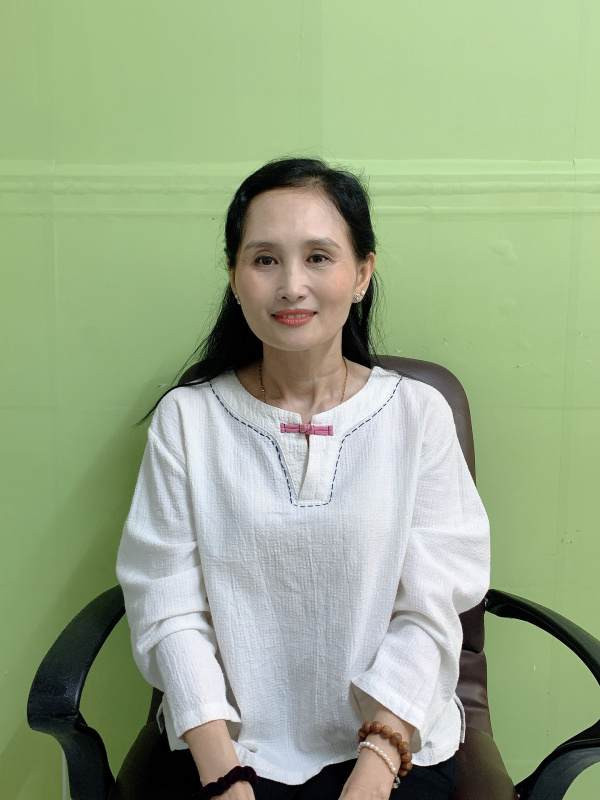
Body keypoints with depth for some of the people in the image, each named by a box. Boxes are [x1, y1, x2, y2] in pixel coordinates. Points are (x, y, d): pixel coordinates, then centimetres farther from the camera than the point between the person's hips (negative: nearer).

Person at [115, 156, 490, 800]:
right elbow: (168, 612, -6)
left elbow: (427, 614, -6)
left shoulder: (419, 413, -5)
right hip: (226, 740, 1)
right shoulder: (185, 417, -4)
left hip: (393, 738, 0)